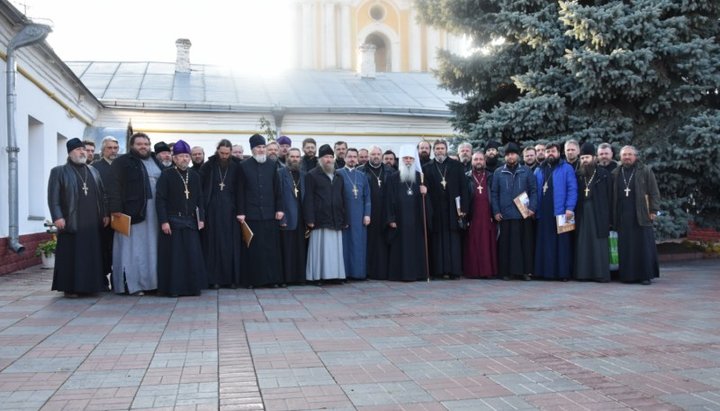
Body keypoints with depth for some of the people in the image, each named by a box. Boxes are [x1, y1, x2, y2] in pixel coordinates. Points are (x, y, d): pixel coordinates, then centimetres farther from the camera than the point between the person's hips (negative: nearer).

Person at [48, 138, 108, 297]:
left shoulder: (93, 171, 18)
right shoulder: (59, 172, 3)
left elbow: (102, 195, 17)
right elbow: (53, 197, -4)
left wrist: (105, 214, 9)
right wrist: (57, 217, -14)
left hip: (93, 224, 4)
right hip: (71, 223, -4)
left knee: (92, 256, 5)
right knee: (71, 256, -2)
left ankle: (91, 285, 13)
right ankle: (70, 287, 5)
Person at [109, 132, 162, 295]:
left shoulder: (155, 162, 17)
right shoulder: (122, 162, 0)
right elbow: (115, 186, -8)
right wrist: (116, 209, -17)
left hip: (154, 211, 6)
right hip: (133, 211, -6)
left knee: (151, 247, 8)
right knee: (134, 247, -3)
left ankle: (150, 280, 14)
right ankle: (132, 284, 1)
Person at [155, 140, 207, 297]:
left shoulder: (195, 176, 10)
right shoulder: (166, 175, -3)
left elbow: (199, 200, 13)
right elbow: (160, 200, -6)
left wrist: (201, 218, 5)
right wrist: (163, 221, -12)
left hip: (191, 222, 4)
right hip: (173, 222, -4)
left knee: (193, 255, 3)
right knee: (173, 256, 0)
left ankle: (193, 286, 12)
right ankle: (173, 288, 7)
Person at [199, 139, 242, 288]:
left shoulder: (236, 167, 1)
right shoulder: (208, 166, 0)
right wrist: (201, 207, -6)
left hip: (230, 210, 1)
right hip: (212, 210, 0)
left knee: (231, 243, 2)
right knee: (214, 242, 2)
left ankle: (232, 277, 9)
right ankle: (214, 278, 6)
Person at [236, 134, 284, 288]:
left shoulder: (272, 164, 7)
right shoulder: (244, 166, 2)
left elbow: (277, 189, 8)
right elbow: (240, 191, 1)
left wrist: (279, 209, 2)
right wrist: (240, 212, -3)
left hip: (270, 213, 2)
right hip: (251, 214, -1)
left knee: (271, 247, 3)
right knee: (253, 248, 2)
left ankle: (273, 278, 11)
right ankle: (252, 279, 9)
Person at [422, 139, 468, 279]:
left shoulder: (456, 165, 8)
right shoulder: (427, 168, 8)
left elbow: (463, 187, 4)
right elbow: (425, 190, 3)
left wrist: (463, 208, -4)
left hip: (452, 209, 0)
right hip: (435, 210, 0)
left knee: (453, 240, 0)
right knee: (438, 240, 0)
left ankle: (453, 269, 3)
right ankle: (439, 270, 4)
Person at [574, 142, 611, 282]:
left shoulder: (603, 174, 3)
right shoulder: (577, 175, 11)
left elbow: (608, 196, 1)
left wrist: (608, 217, -5)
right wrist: (574, 213, -2)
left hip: (598, 214, -3)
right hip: (582, 214, 3)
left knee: (599, 244, -3)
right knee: (583, 243, 2)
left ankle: (601, 274, 1)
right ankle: (583, 272, 6)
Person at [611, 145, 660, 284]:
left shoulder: (645, 171, 4)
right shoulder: (615, 173, 14)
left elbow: (654, 192, 1)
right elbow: (612, 195, 14)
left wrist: (654, 210, -7)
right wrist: (612, 215, 8)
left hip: (641, 216, -3)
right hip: (622, 217, 3)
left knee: (644, 246, -2)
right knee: (625, 248, 2)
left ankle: (646, 275, 3)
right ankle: (627, 275, 7)